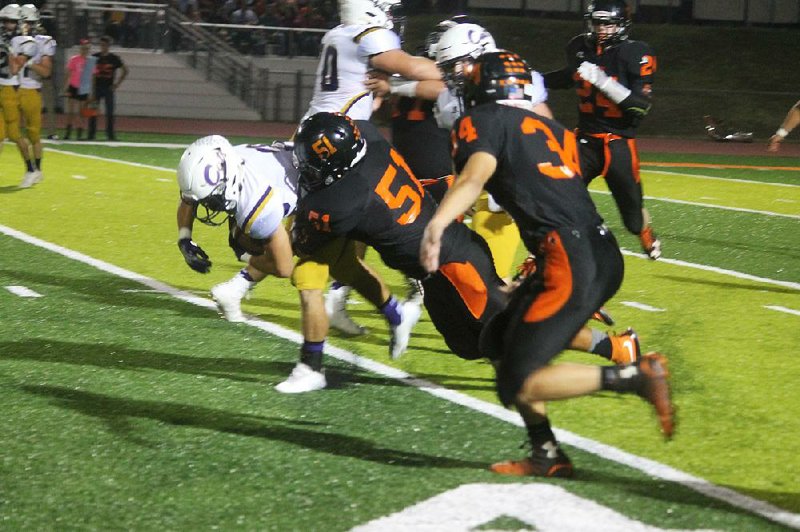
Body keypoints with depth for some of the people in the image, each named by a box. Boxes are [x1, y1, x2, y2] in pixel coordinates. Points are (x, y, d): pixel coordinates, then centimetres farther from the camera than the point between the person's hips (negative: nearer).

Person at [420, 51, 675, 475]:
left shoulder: (481, 122, 4)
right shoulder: (553, 131, 25)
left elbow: (475, 175, -16)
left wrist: (437, 223, -32)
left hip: (571, 260, -8)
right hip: (603, 253, 8)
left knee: (518, 386, -6)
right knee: (497, 343, 21)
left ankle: (637, 377, -9)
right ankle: (547, 454, 17)